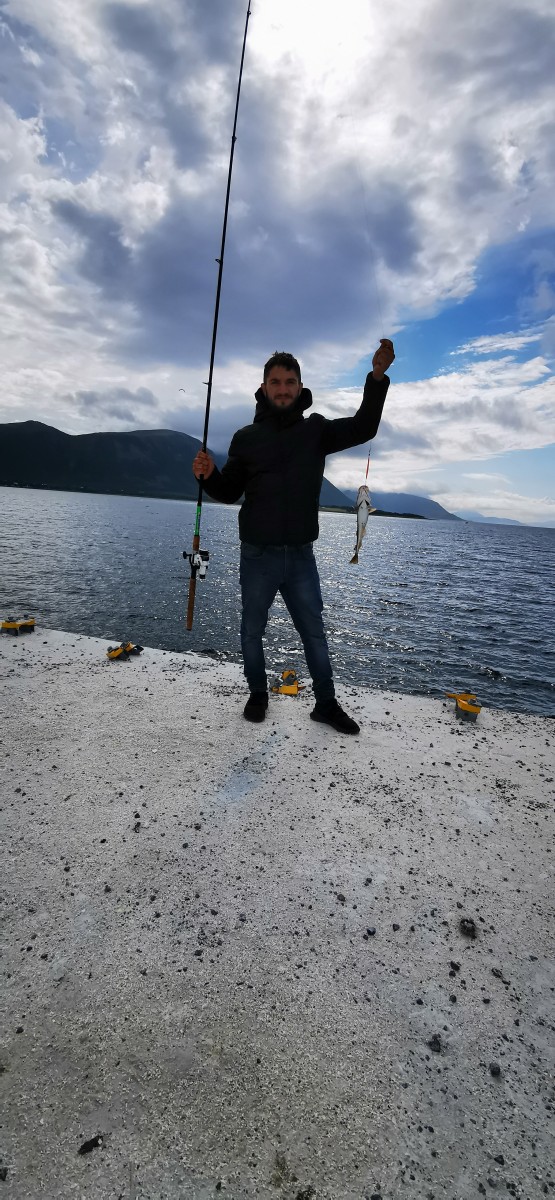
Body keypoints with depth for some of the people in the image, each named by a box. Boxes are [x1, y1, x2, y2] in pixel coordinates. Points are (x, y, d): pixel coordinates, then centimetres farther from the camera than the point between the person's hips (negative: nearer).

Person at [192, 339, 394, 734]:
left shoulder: (316, 430, 4)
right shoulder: (247, 437, 1)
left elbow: (363, 428, -3)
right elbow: (231, 492, 7)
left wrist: (377, 378, -14)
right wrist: (210, 476, -14)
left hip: (301, 555, 1)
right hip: (258, 555, 0)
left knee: (314, 632, 9)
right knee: (252, 630, 11)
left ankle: (326, 704, 23)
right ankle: (258, 695, 31)